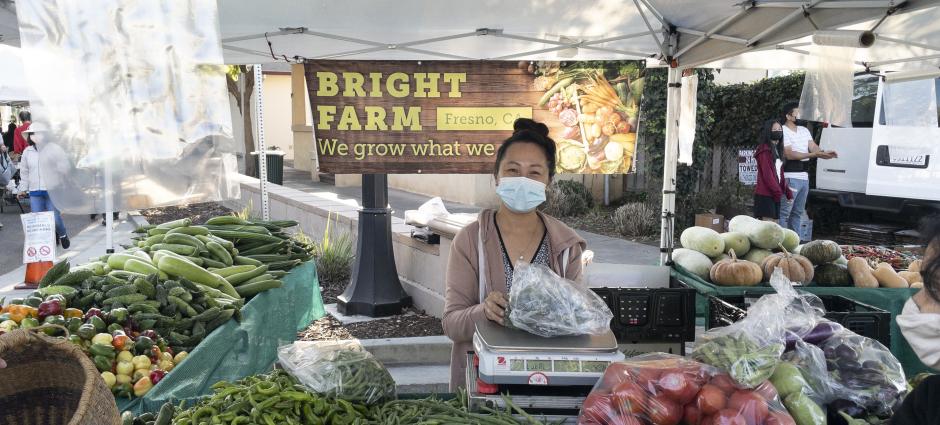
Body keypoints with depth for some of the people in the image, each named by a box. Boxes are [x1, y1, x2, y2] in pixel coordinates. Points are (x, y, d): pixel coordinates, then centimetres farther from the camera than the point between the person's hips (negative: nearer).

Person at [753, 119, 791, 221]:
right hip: (765, 194, -9)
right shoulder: (765, 150, -10)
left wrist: (787, 191, 13)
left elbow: (780, 174, 20)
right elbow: (767, 175, -16)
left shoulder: (777, 150, 19)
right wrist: (778, 192, -15)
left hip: (775, 194, 9)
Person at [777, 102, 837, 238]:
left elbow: (813, 146, 6)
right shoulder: (783, 131, -7)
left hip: (804, 177, 8)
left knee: (798, 212, 13)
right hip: (790, 177, -8)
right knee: (784, 213, -9)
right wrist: (812, 154, -24)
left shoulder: (804, 130, 17)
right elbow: (789, 154, -17)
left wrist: (823, 153, -16)